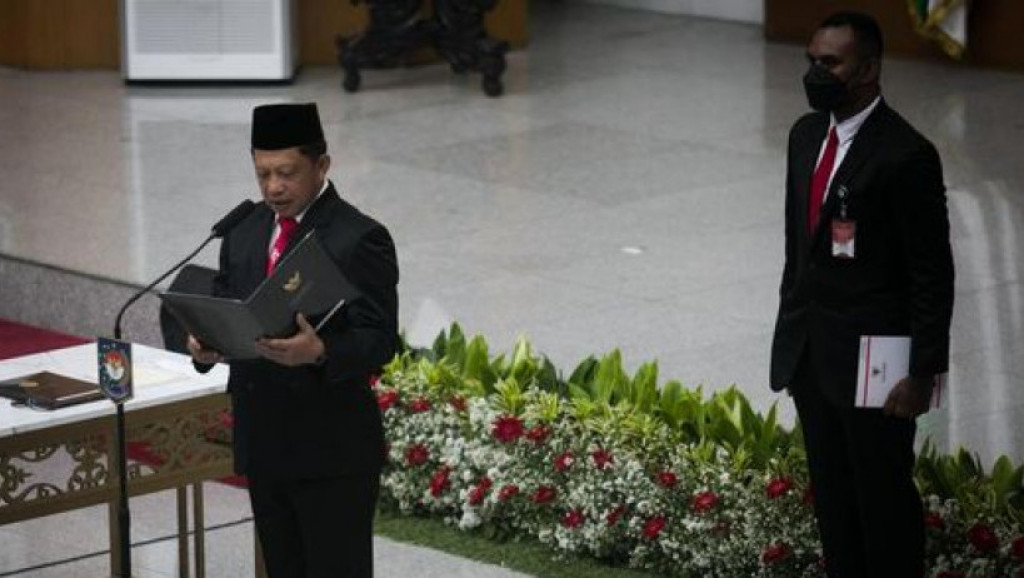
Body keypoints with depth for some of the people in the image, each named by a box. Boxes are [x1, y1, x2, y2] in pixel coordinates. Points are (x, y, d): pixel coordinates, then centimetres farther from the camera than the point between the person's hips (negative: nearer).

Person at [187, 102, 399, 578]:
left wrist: (319, 352, -35)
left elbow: (379, 341, -17)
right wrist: (205, 343, -11)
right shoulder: (244, 231, 10)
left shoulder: (360, 239, -11)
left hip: (333, 448, -7)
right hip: (261, 441, 7)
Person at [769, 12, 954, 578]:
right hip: (811, 351, 7)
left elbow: (932, 274, -15)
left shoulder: (905, 154, -18)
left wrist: (922, 374, -16)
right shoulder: (806, 133, 6)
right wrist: (790, 339, 15)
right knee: (831, 493, 16)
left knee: (884, 498, 3)